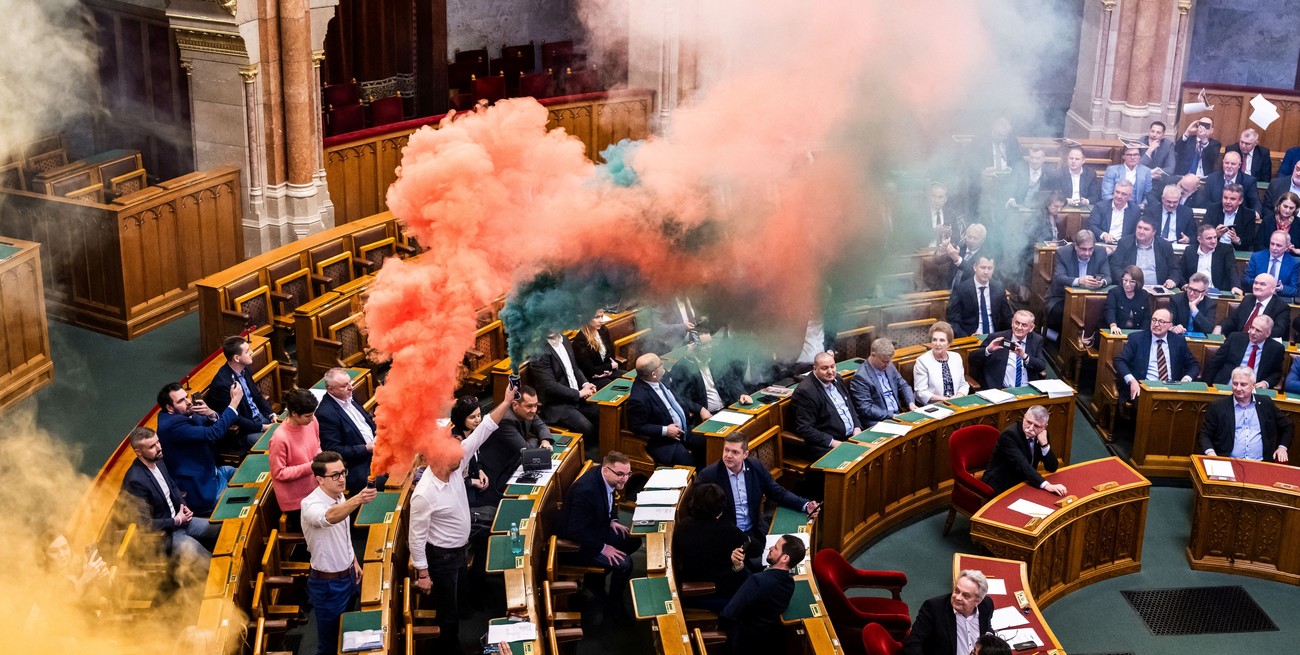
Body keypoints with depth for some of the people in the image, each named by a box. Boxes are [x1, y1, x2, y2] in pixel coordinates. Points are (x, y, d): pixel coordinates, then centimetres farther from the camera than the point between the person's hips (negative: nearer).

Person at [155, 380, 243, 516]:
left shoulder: (183, 413, -1)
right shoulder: (173, 424, -29)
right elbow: (214, 433, -33)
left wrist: (211, 414, -20)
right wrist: (234, 402, -29)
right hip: (201, 490, -10)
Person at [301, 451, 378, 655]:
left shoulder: (339, 497, -3)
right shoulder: (311, 505, -30)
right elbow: (329, 518, -54)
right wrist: (358, 500, -71)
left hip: (348, 575, 8)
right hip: (327, 584, -8)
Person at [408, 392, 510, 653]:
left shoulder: (453, 467, -13)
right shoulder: (424, 494, -33)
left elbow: (482, 431, -12)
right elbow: (416, 537, -23)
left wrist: (507, 402, -17)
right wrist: (422, 574, -17)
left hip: (459, 550, 9)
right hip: (441, 557, -9)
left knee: (457, 604, 27)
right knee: (448, 613, 9)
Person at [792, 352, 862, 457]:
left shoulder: (837, 379, 10)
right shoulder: (805, 391, -15)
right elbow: (804, 429, -17)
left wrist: (857, 428, 5)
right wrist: (832, 442, -20)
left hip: (852, 436, 8)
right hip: (826, 447, -8)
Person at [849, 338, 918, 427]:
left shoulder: (889, 366, 10)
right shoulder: (861, 377, -13)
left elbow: (903, 385, 22)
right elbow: (866, 409, -17)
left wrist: (911, 403, 3)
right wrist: (891, 416, -20)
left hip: (898, 415, 8)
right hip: (878, 422, -8)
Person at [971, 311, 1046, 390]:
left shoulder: (1036, 340, 11)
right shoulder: (996, 338, 3)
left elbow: (1042, 366, 0)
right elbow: (973, 360, 1)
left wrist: (1024, 356, -17)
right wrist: (988, 350, -18)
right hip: (1001, 391, -3)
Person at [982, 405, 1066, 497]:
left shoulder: (1040, 436, -1)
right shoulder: (1009, 434, -22)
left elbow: (1052, 468, -2)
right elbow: (1022, 465, -34)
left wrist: (1044, 444, -18)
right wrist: (1046, 485, -44)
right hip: (1001, 487, -8)